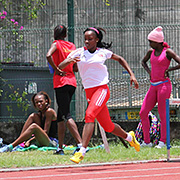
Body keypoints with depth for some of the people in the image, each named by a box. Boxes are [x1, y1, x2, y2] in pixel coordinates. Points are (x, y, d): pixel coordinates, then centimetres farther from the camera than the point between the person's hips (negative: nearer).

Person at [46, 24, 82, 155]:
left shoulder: (56, 44, -2)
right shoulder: (72, 46, 14)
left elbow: (48, 55, -23)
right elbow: (76, 68, 13)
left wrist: (56, 69, -14)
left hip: (61, 81, -6)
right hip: (72, 81, 6)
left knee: (66, 115, -11)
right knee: (61, 115, 14)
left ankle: (80, 143, -24)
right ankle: (60, 148, 14)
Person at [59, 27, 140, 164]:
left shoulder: (103, 52, 3)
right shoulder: (79, 53, 3)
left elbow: (120, 59, 22)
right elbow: (60, 67, -5)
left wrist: (132, 74, 14)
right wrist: (69, 61, -26)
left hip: (102, 89, -3)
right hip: (89, 92, 3)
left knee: (89, 115, -28)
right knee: (107, 126, 11)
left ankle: (82, 152, -33)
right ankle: (129, 137, 42)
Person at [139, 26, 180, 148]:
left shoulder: (168, 52, -6)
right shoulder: (151, 52, 11)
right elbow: (143, 62, 31)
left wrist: (168, 70, -7)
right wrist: (149, 71, 14)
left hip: (164, 85, -7)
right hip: (153, 86, 7)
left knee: (162, 115, -6)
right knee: (143, 113, 1)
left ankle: (162, 142, 1)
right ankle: (147, 141, 6)